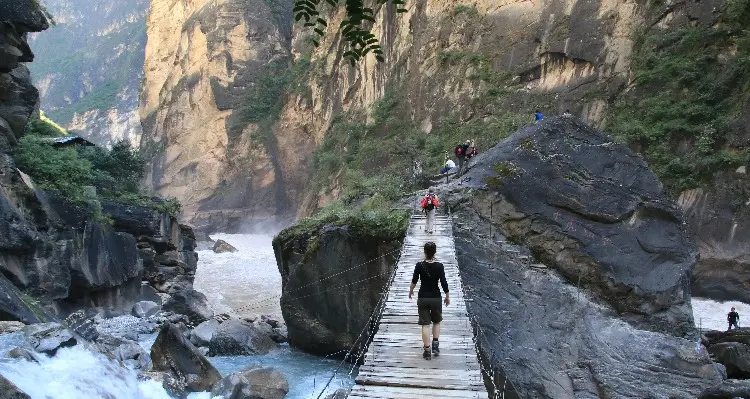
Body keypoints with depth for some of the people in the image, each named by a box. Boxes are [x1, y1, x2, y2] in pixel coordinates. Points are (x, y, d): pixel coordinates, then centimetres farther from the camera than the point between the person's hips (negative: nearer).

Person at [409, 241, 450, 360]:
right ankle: (435, 345, 16)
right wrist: (447, 296, 7)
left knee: (425, 324, 5)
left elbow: (414, 281, -1)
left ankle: (427, 351, 5)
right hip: (436, 297, 0)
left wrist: (410, 291, 18)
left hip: (423, 298, 0)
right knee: (436, 322, 22)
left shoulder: (419, 265, -10)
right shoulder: (439, 266, -12)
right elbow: (444, 283, -8)